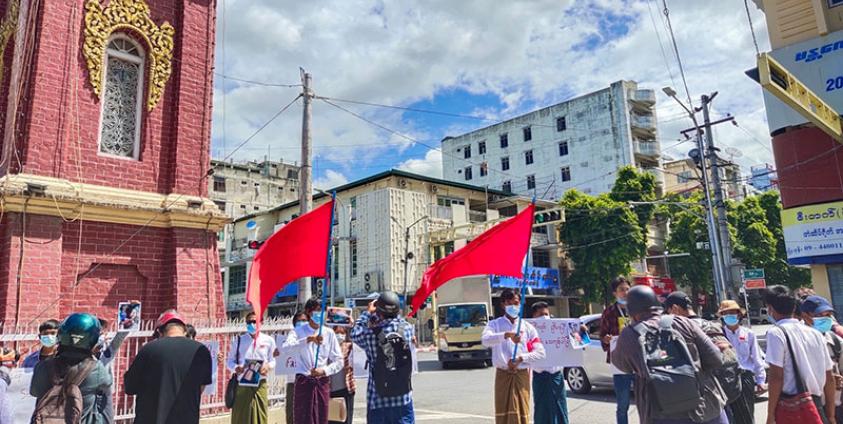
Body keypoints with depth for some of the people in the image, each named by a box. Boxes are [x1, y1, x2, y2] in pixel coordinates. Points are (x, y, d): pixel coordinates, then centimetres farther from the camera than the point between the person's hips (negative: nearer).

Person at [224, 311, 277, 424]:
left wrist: (268, 366, -14)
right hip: (242, 384, 0)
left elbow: (274, 360, 7)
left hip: (260, 384, 0)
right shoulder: (239, 340, 2)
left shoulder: (268, 340, 3)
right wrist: (235, 368, -15)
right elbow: (230, 360, 6)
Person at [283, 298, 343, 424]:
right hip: (303, 381, -2)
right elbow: (287, 347, -22)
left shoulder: (329, 333, 6)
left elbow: (339, 361, 5)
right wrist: (308, 339, -35)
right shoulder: (298, 331, 0)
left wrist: (324, 370, -12)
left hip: (322, 382, 2)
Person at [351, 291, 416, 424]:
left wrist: (368, 312, 16)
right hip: (403, 399, 1)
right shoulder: (406, 328, -5)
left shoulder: (371, 334, -11)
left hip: (377, 401, -1)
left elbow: (355, 333, 11)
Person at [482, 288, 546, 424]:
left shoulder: (528, 327, 7)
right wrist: (506, 335, -34)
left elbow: (540, 352, 2)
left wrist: (520, 358, -13)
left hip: (522, 375, 1)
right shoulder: (495, 324, 2)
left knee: (521, 413, 1)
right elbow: (485, 340, -19)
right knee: (502, 413, 1)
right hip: (503, 375, -1)